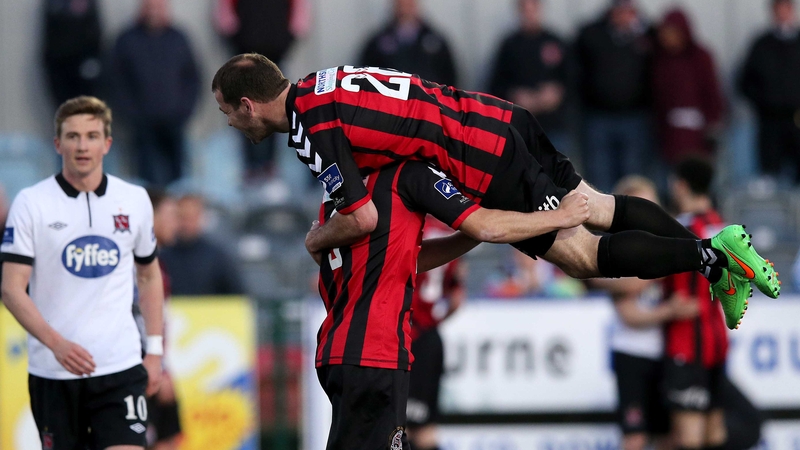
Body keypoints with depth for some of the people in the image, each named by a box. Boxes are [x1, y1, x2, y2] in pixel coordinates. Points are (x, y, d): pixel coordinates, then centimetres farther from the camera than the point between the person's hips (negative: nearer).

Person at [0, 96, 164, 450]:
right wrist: (57, 343, -22)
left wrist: (155, 349, 13)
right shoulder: (30, 204, -3)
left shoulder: (135, 201, 6)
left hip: (121, 367, 1)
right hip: (51, 371, -1)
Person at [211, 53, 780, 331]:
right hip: (501, 118, 8)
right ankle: (717, 245, 20)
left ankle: (713, 257, -2)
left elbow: (364, 218, -23)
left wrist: (317, 240, -3)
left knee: (582, 255, 1)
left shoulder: (312, 131, -17)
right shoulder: (319, 82, 10)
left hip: (489, 163, -8)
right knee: (599, 209, 18)